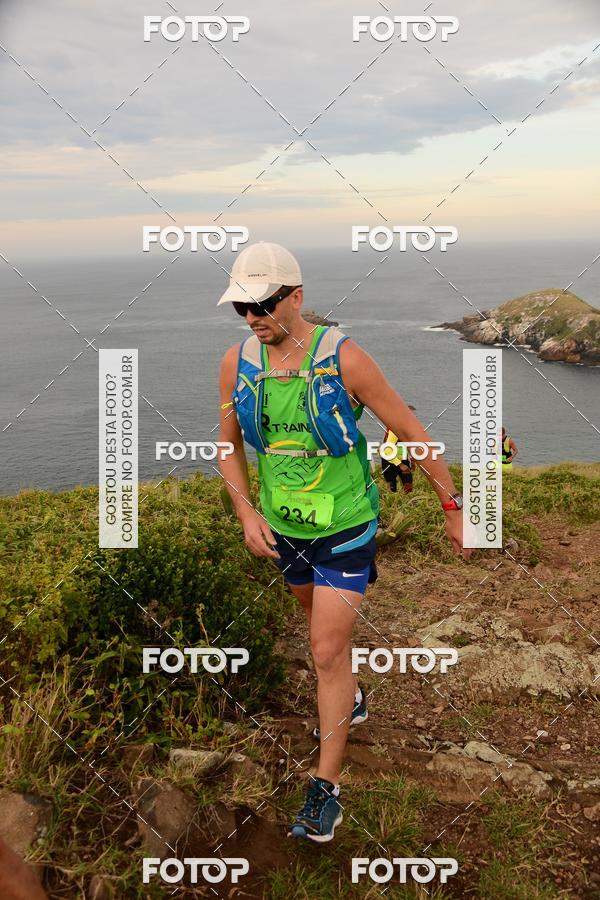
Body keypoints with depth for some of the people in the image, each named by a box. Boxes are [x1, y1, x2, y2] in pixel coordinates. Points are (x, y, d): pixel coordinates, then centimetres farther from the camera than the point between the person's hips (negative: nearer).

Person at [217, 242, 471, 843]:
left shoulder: (343, 360, -23)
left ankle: (325, 788, 10)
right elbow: (229, 444, 3)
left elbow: (411, 432, -13)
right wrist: (246, 512, -12)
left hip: (344, 530, -5)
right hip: (282, 528, 5)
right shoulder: (237, 363, -10)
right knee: (321, 624, 26)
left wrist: (453, 506, -7)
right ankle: (350, 702, 56)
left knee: (327, 652, -6)